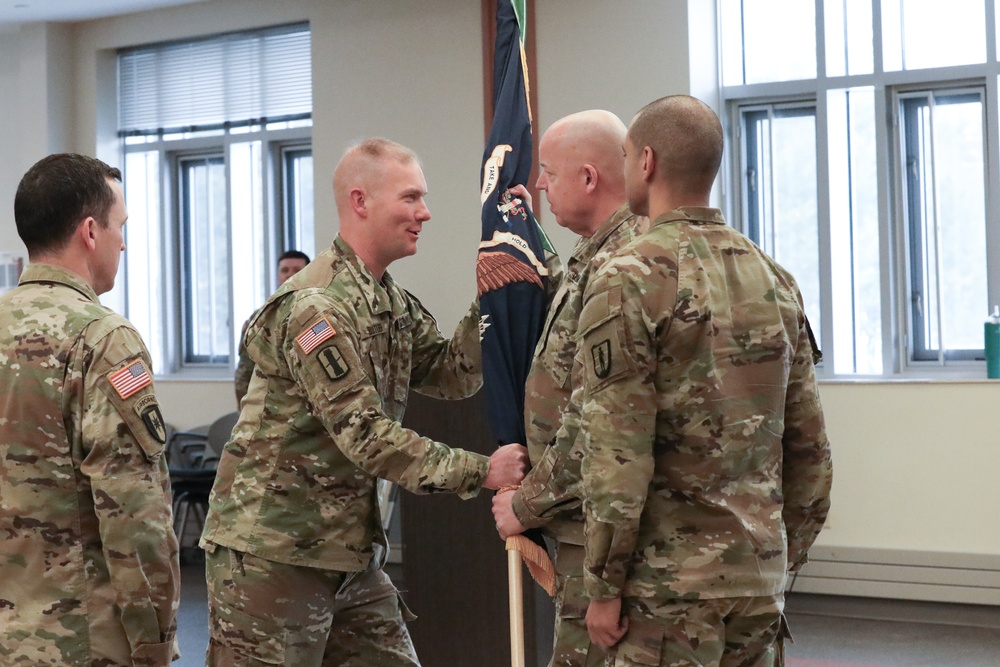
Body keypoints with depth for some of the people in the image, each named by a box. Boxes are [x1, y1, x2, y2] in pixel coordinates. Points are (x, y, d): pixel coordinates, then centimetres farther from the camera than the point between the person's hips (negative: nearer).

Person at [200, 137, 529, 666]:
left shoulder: (396, 304, 13)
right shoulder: (317, 306, -19)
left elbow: (456, 377, 7)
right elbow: (364, 435, -23)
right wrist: (481, 472, -22)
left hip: (350, 552, 9)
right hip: (272, 554, -9)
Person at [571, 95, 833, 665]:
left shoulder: (629, 282, -11)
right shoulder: (775, 280, 8)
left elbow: (618, 457, -16)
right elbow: (810, 446, 11)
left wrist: (605, 586, -9)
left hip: (673, 578, -6)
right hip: (760, 577, 6)